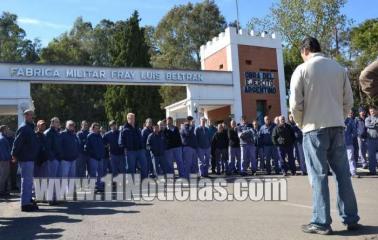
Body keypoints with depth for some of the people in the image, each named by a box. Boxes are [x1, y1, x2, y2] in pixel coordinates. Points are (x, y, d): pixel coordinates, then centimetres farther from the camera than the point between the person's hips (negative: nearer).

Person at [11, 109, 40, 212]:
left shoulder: (30, 128, 17)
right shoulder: (23, 128, -12)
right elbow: (17, 142, -19)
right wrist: (14, 154, -20)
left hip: (30, 158, 10)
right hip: (25, 159, -10)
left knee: (28, 181, 16)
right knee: (26, 181, -6)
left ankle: (28, 201, 25)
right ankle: (25, 203, -1)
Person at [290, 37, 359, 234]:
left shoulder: (302, 70, -4)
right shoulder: (339, 68, 10)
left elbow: (295, 104, -7)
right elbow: (348, 100, 9)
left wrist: (301, 124, 8)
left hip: (314, 128, -4)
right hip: (337, 126, 4)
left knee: (319, 176, 0)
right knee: (342, 173, 10)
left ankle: (321, 223, 3)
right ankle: (350, 219, 18)